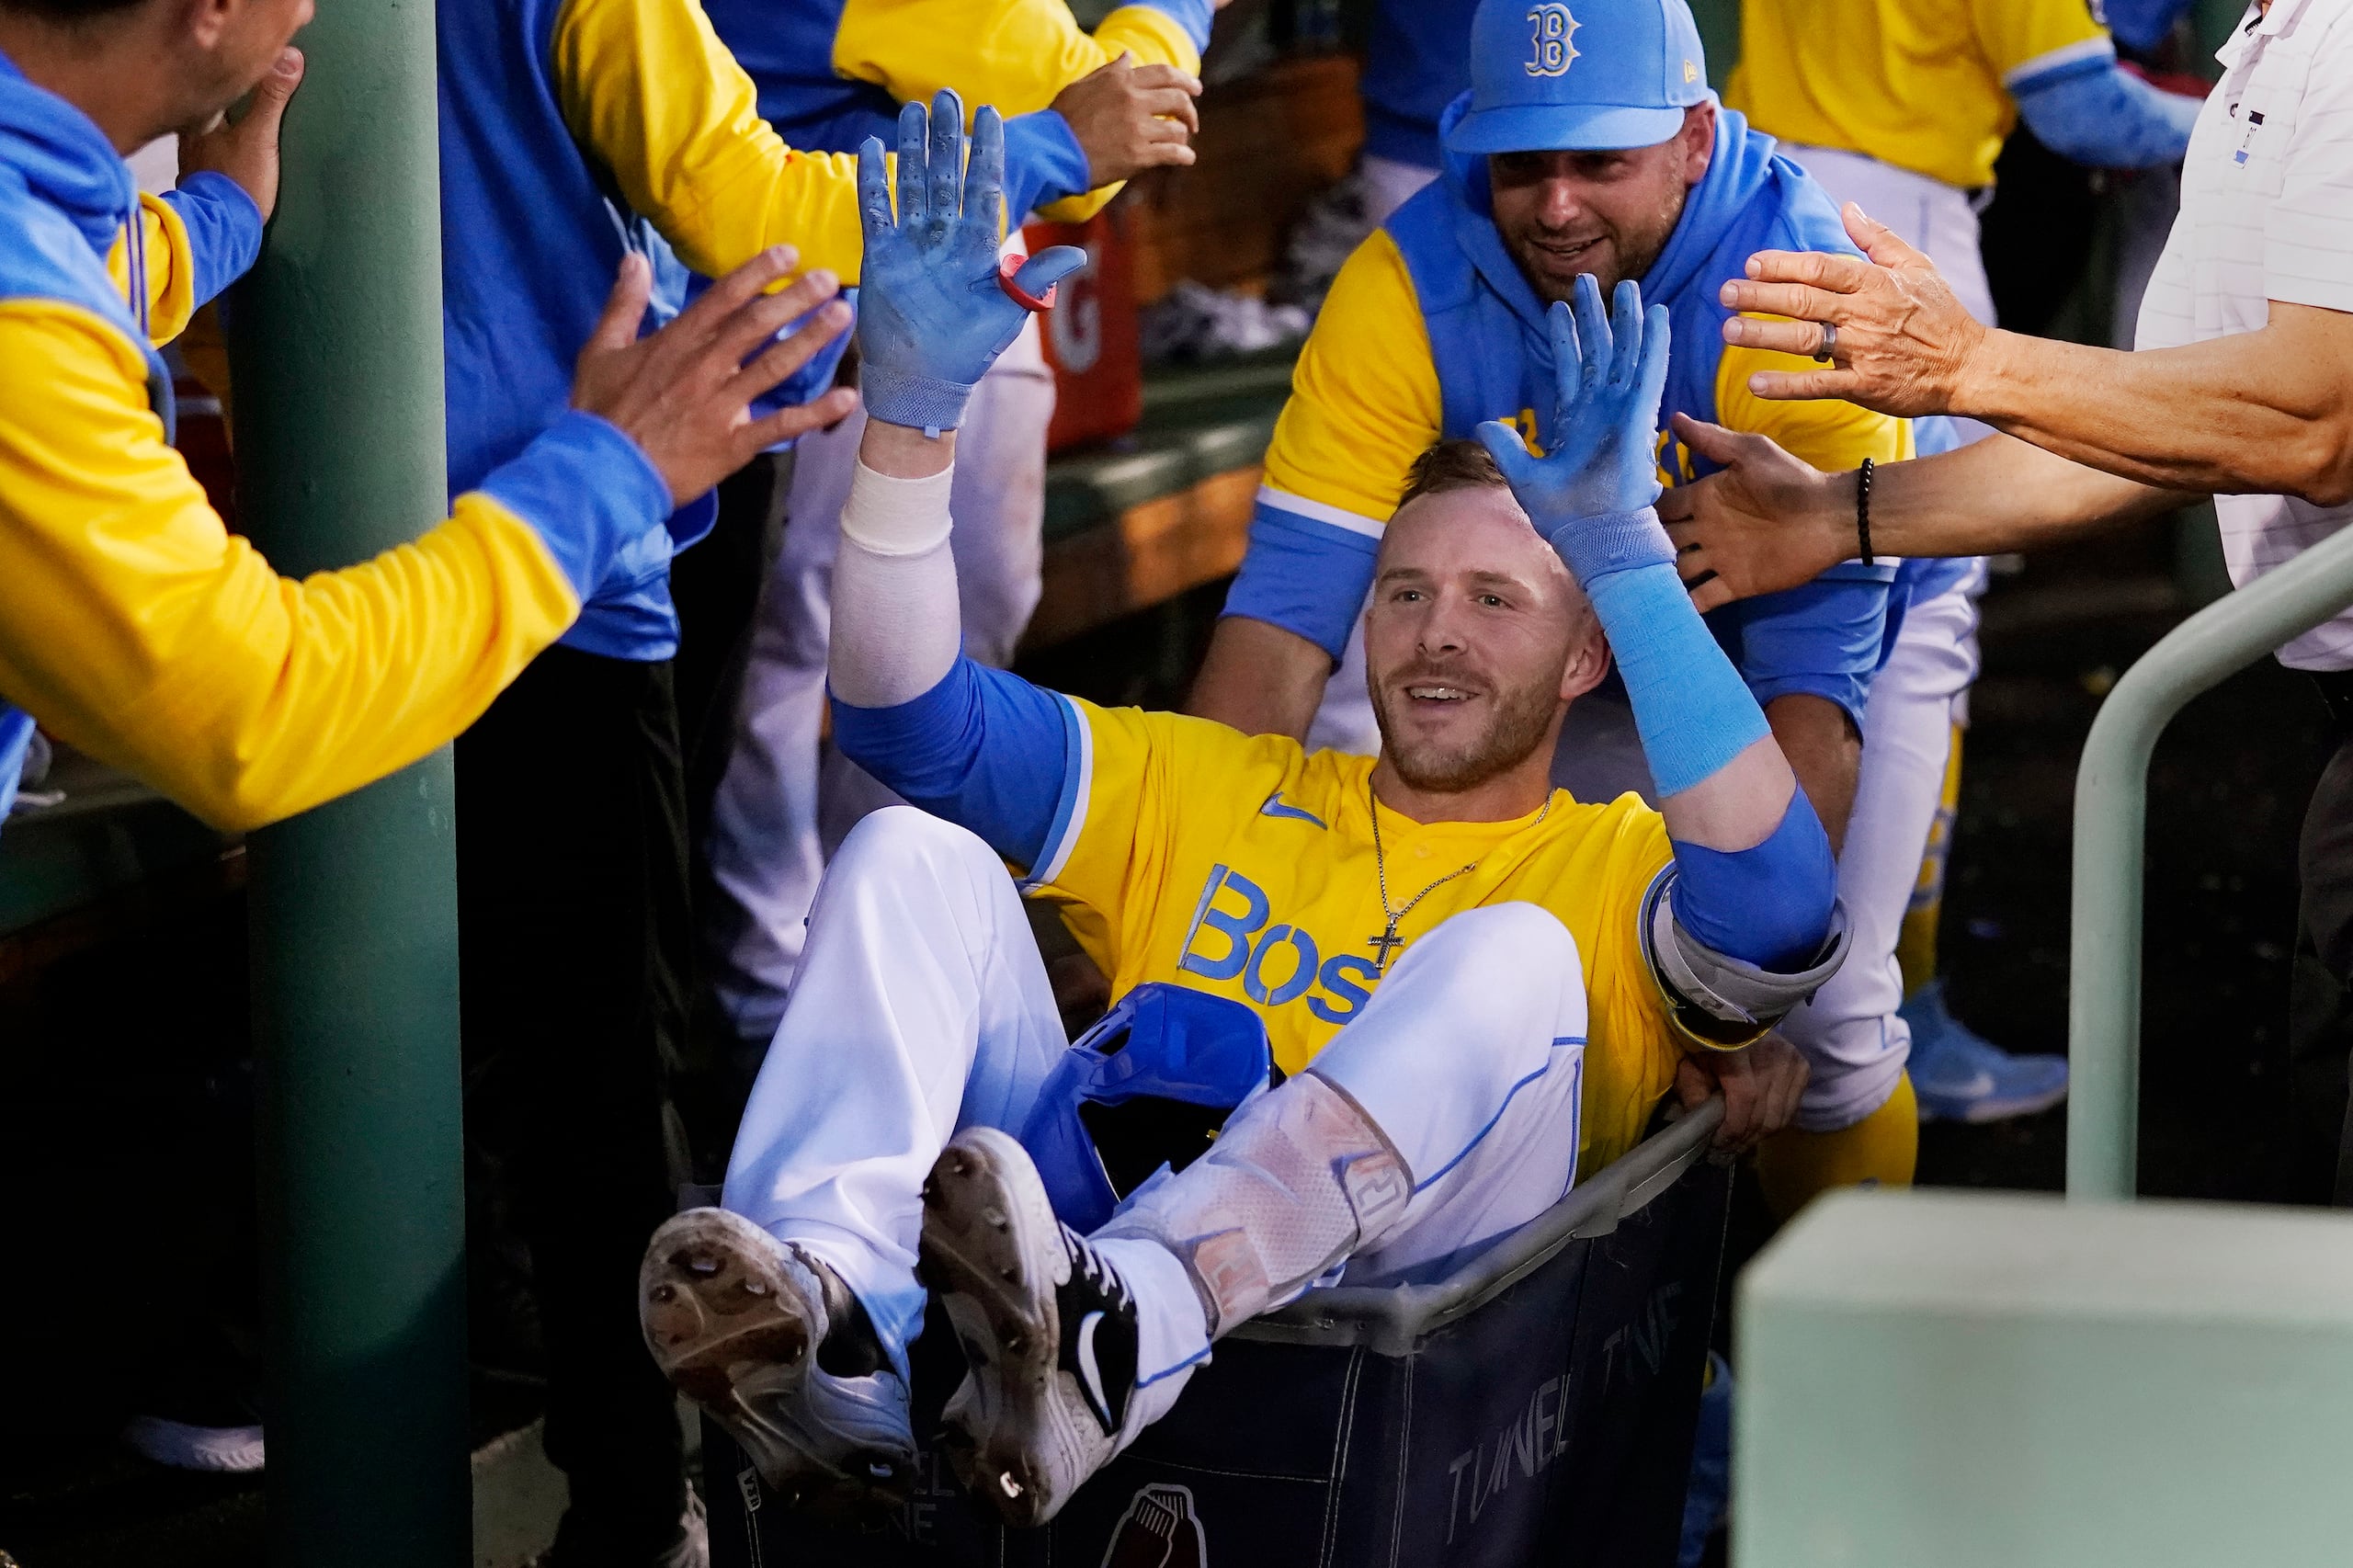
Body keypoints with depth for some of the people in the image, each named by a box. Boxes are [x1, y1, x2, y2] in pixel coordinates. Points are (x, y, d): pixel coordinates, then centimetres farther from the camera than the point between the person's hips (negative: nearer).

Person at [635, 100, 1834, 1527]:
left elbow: (1779, 918, -8)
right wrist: (914, 416, 4)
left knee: (1508, 957, -25)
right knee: (912, 857, -8)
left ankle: (1099, 1345, -49)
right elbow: (910, 717, 19)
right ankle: (825, 1330, -38)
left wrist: (1629, 559, -16)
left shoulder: (1624, 869, 18)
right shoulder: (1217, 794, 29)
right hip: (1089, 1230, 3)